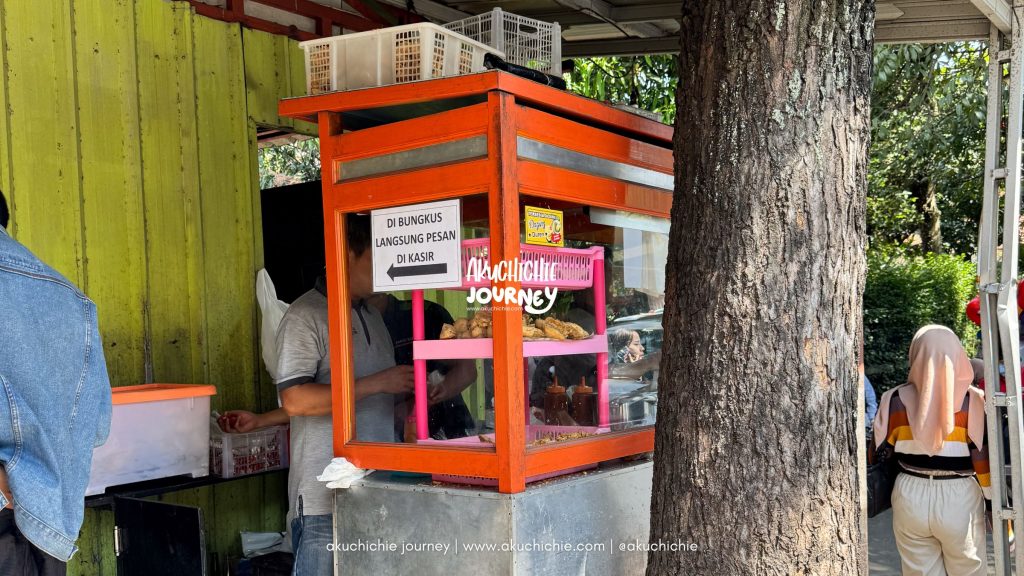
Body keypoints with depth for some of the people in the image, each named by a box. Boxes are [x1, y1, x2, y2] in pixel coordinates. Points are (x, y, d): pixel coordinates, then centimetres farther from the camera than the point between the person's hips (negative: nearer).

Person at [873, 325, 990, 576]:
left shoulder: (896, 400, -3)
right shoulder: (974, 401, -8)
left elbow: (879, 452, 1)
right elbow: (986, 457, -7)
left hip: (911, 498, 2)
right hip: (960, 500, -1)